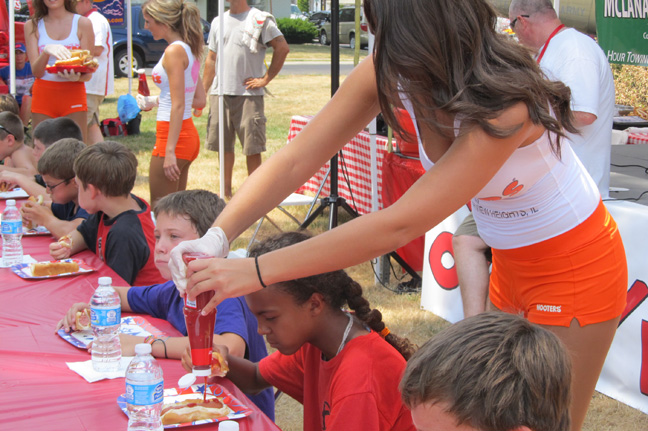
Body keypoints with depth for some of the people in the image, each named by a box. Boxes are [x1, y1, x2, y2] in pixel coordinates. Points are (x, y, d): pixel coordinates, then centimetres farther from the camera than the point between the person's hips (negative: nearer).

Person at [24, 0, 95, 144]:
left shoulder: (82, 23, 4)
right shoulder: (32, 26, 8)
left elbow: (88, 74, 2)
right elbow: (36, 72, -1)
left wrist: (76, 77, -22)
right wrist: (46, 51, -21)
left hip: (73, 95, -1)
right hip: (43, 96, 1)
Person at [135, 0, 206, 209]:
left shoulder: (174, 51, -14)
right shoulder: (189, 50, 12)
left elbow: (178, 106, -20)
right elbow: (199, 101, 15)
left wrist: (169, 151, -22)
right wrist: (157, 101, 19)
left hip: (174, 135, -9)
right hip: (189, 134, 10)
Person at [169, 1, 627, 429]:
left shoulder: (503, 104, -38)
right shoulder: (389, 73, -17)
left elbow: (399, 225, -40)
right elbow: (297, 160, -16)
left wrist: (256, 272, -39)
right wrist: (216, 236, -30)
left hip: (573, 267, -7)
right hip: (511, 263, 7)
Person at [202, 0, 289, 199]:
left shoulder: (260, 19, -2)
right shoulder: (218, 22, 15)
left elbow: (282, 48, -6)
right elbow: (211, 59, 19)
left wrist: (265, 79, -8)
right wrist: (201, 93, 14)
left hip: (249, 94, -5)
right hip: (220, 93, 5)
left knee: (252, 148, -3)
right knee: (224, 146, 9)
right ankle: (226, 191, 21)